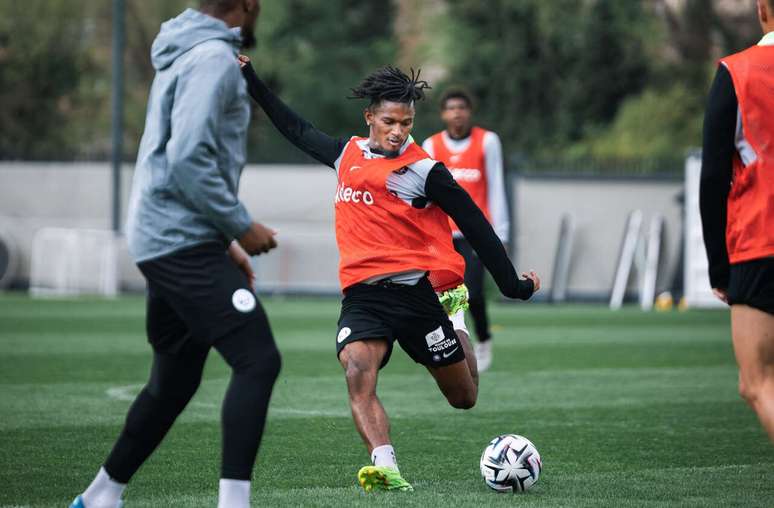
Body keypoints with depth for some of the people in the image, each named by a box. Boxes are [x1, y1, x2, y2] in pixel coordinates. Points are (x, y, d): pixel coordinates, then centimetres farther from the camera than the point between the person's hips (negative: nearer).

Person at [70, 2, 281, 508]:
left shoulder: (185, 56, 19)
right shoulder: (215, 58, -13)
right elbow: (188, 158, -23)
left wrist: (223, 241, 22)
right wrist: (240, 227, -14)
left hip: (166, 241, 10)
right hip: (185, 242, -10)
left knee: (175, 381, 17)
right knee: (258, 360, -14)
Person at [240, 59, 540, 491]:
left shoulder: (424, 171, -4)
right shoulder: (347, 153, 11)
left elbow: (476, 227, 1)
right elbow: (295, 128, 29)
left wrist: (512, 285, 1)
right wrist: (250, 78, 30)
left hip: (416, 292, -3)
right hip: (363, 294, 3)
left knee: (465, 398, 10)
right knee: (357, 373, -28)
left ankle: (457, 317, 41)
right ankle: (385, 465, -38)